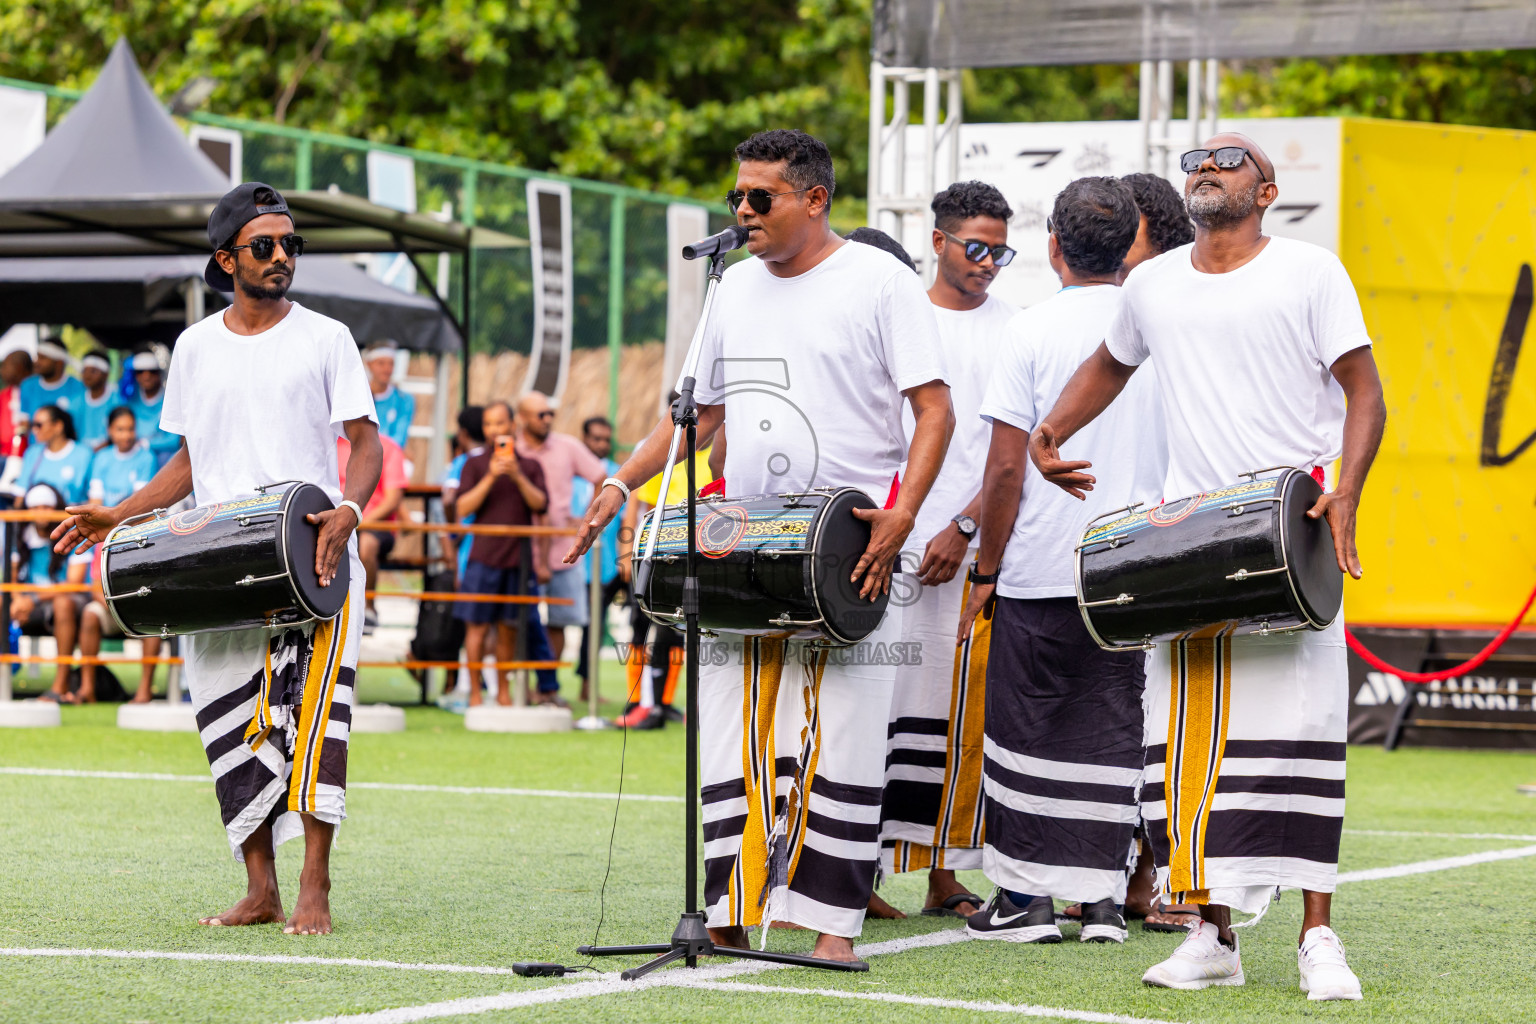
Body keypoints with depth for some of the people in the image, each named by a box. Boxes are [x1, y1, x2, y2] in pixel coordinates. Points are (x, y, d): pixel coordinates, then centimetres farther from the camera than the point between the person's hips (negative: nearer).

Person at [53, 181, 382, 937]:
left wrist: (348, 509, -19)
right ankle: (259, 889, 8)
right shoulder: (195, 347, 13)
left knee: (311, 716, -13)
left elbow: (365, 442, 0)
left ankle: (314, 893, -13)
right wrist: (120, 515, 9)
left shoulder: (324, 338, 3)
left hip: (312, 559, -3)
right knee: (235, 726, 1)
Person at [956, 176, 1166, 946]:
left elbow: (1006, 468, -9)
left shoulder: (1030, 333, -8)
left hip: (1039, 568, -4)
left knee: (1027, 730, 5)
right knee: (1109, 729, 8)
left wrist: (985, 571, -1)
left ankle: (1025, 896, 6)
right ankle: (1104, 896, 7)